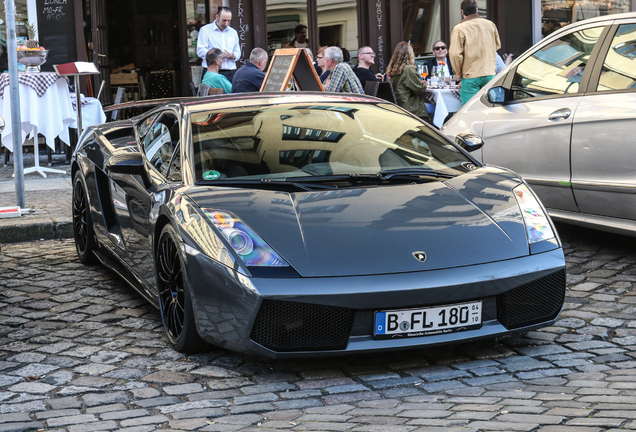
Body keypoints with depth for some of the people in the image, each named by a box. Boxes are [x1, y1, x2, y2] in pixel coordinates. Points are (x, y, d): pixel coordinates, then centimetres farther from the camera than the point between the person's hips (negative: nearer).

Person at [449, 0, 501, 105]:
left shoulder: (459, 29, -10)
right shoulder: (490, 25, 6)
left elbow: (455, 54, -13)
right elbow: (497, 45, 21)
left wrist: (458, 73, 1)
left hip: (470, 77, -5)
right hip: (490, 74, 5)